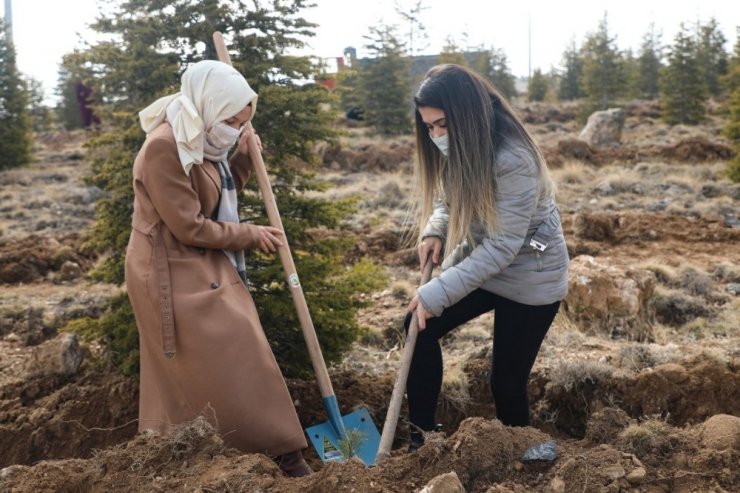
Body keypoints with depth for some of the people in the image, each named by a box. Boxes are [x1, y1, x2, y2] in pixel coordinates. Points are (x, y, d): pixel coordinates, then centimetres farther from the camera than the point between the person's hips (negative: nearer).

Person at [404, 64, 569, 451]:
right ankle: (420, 433, 8)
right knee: (419, 327, -5)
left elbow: (502, 247, -29)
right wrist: (434, 230, -12)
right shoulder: (460, 147, -6)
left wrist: (437, 294, -32)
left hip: (528, 277, -7)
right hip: (477, 261, 7)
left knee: (507, 382, 1)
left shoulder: (514, 160, -30)